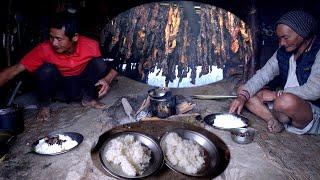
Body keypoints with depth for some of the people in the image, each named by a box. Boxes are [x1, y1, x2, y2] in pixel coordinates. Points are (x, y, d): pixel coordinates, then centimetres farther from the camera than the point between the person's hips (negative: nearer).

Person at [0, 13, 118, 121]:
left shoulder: (90, 46, -26)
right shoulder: (45, 49, -25)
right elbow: (15, 70, -22)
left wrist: (107, 80, -36)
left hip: (82, 84, 1)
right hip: (60, 85, 0)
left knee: (98, 63, -25)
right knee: (46, 69, -31)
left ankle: (88, 98, -3)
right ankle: (44, 104, -4)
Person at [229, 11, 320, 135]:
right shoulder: (282, 52, 4)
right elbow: (262, 75, -4)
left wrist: (276, 94, -17)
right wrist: (243, 96, -20)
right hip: (282, 103, 7)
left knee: (288, 101, -40)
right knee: (242, 90, -4)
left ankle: (276, 117, -6)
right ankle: (273, 120, -19)